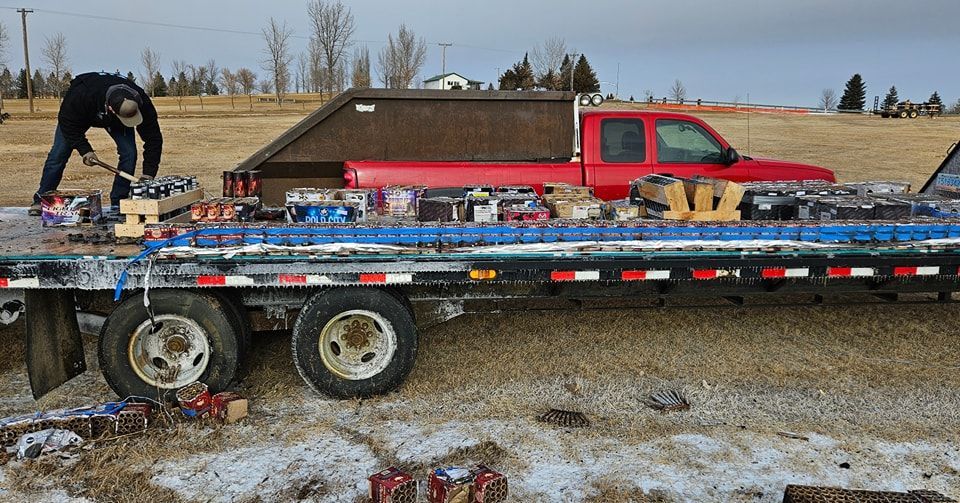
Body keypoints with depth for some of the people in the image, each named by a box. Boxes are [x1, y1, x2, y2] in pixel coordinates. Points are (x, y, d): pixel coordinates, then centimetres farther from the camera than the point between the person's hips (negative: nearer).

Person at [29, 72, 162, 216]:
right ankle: (41, 201, 9)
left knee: (129, 153, -18)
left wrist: (149, 173, -35)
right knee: (59, 153, -6)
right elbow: (68, 122, -26)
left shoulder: (142, 104, -39)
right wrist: (84, 150, -35)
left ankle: (117, 203, -6)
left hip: (114, 122, 1)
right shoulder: (81, 95, -45)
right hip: (79, 114, -1)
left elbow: (153, 138, -30)